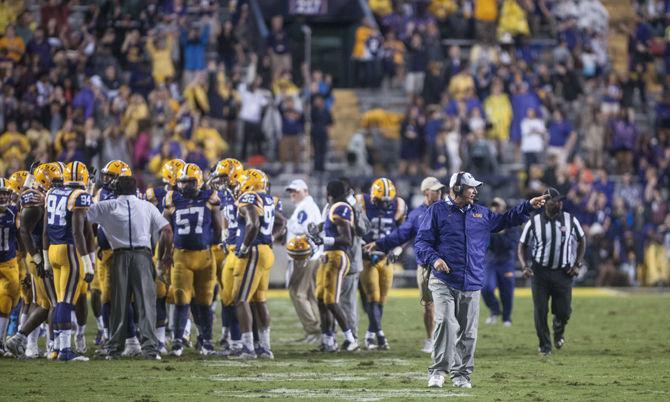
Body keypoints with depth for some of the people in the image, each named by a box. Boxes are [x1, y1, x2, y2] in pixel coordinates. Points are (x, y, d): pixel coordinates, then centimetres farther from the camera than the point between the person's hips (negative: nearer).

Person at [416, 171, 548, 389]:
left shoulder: (481, 213, 17)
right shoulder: (437, 211, 2)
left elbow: (505, 220, 27)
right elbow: (421, 242, 0)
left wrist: (529, 206, 18)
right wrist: (434, 259, -17)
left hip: (472, 284, 5)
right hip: (444, 281, -5)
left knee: (468, 331, 5)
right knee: (445, 323, -20)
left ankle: (461, 374, 14)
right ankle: (438, 371, -14)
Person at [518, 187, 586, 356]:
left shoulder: (570, 220, 0)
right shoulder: (534, 223, -5)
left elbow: (582, 241, 13)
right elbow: (522, 246, 4)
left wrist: (577, 264, 3)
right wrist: (525, 266, -11)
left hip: (563, 272, 1)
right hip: (540, 272, -1)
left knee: (564, 311, -1)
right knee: (540, 311, -2)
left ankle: (559, 330, 34)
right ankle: (545, 345, 13)